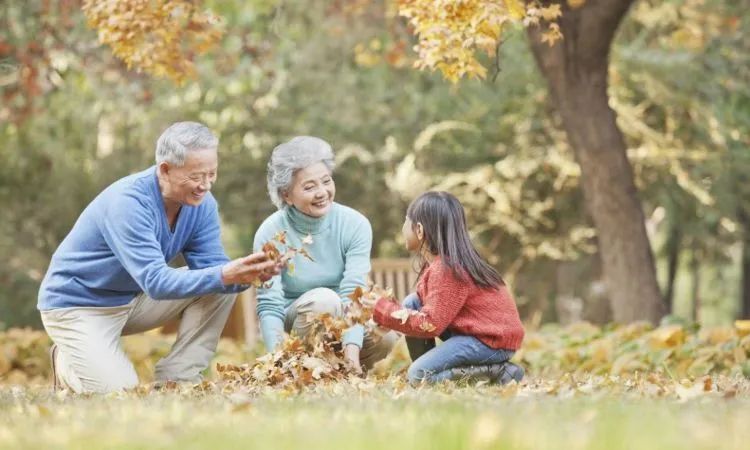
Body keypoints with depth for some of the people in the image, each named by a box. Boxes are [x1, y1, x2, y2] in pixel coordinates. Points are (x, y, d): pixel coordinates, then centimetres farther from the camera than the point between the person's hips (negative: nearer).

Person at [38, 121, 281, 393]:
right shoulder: (128, 202, -30)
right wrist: (224, 276, -47)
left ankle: (176, 380, -6)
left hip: (134, 300, 7)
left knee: (220, 289, -11)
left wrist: (249, 275, -33)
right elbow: (156, 282, -37)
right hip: (77, 306, -7)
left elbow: (211, 266, -11)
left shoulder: (202, 203, -8)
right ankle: (67, 363, 7)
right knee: (119, 391, -25)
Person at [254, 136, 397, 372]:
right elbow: (269, 307, -18)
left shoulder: (355, 225, -11)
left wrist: (351, 350, -37)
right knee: (323, 298, -34)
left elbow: (353, 292, -20)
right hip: (293, 326, -2)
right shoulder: (270, 234, -14)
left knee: (384, 335, -29)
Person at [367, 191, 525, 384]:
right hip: (473, 331, 10)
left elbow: (430, 325, -23)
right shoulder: (440, 261, 9)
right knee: (411, 303, 7)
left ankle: (496, 372, -12)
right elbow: (432, 309, 14)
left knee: (419, 376, -19)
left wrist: (383, 310, -14)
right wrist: (387, 307, 4)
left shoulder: (445, 270, -21)